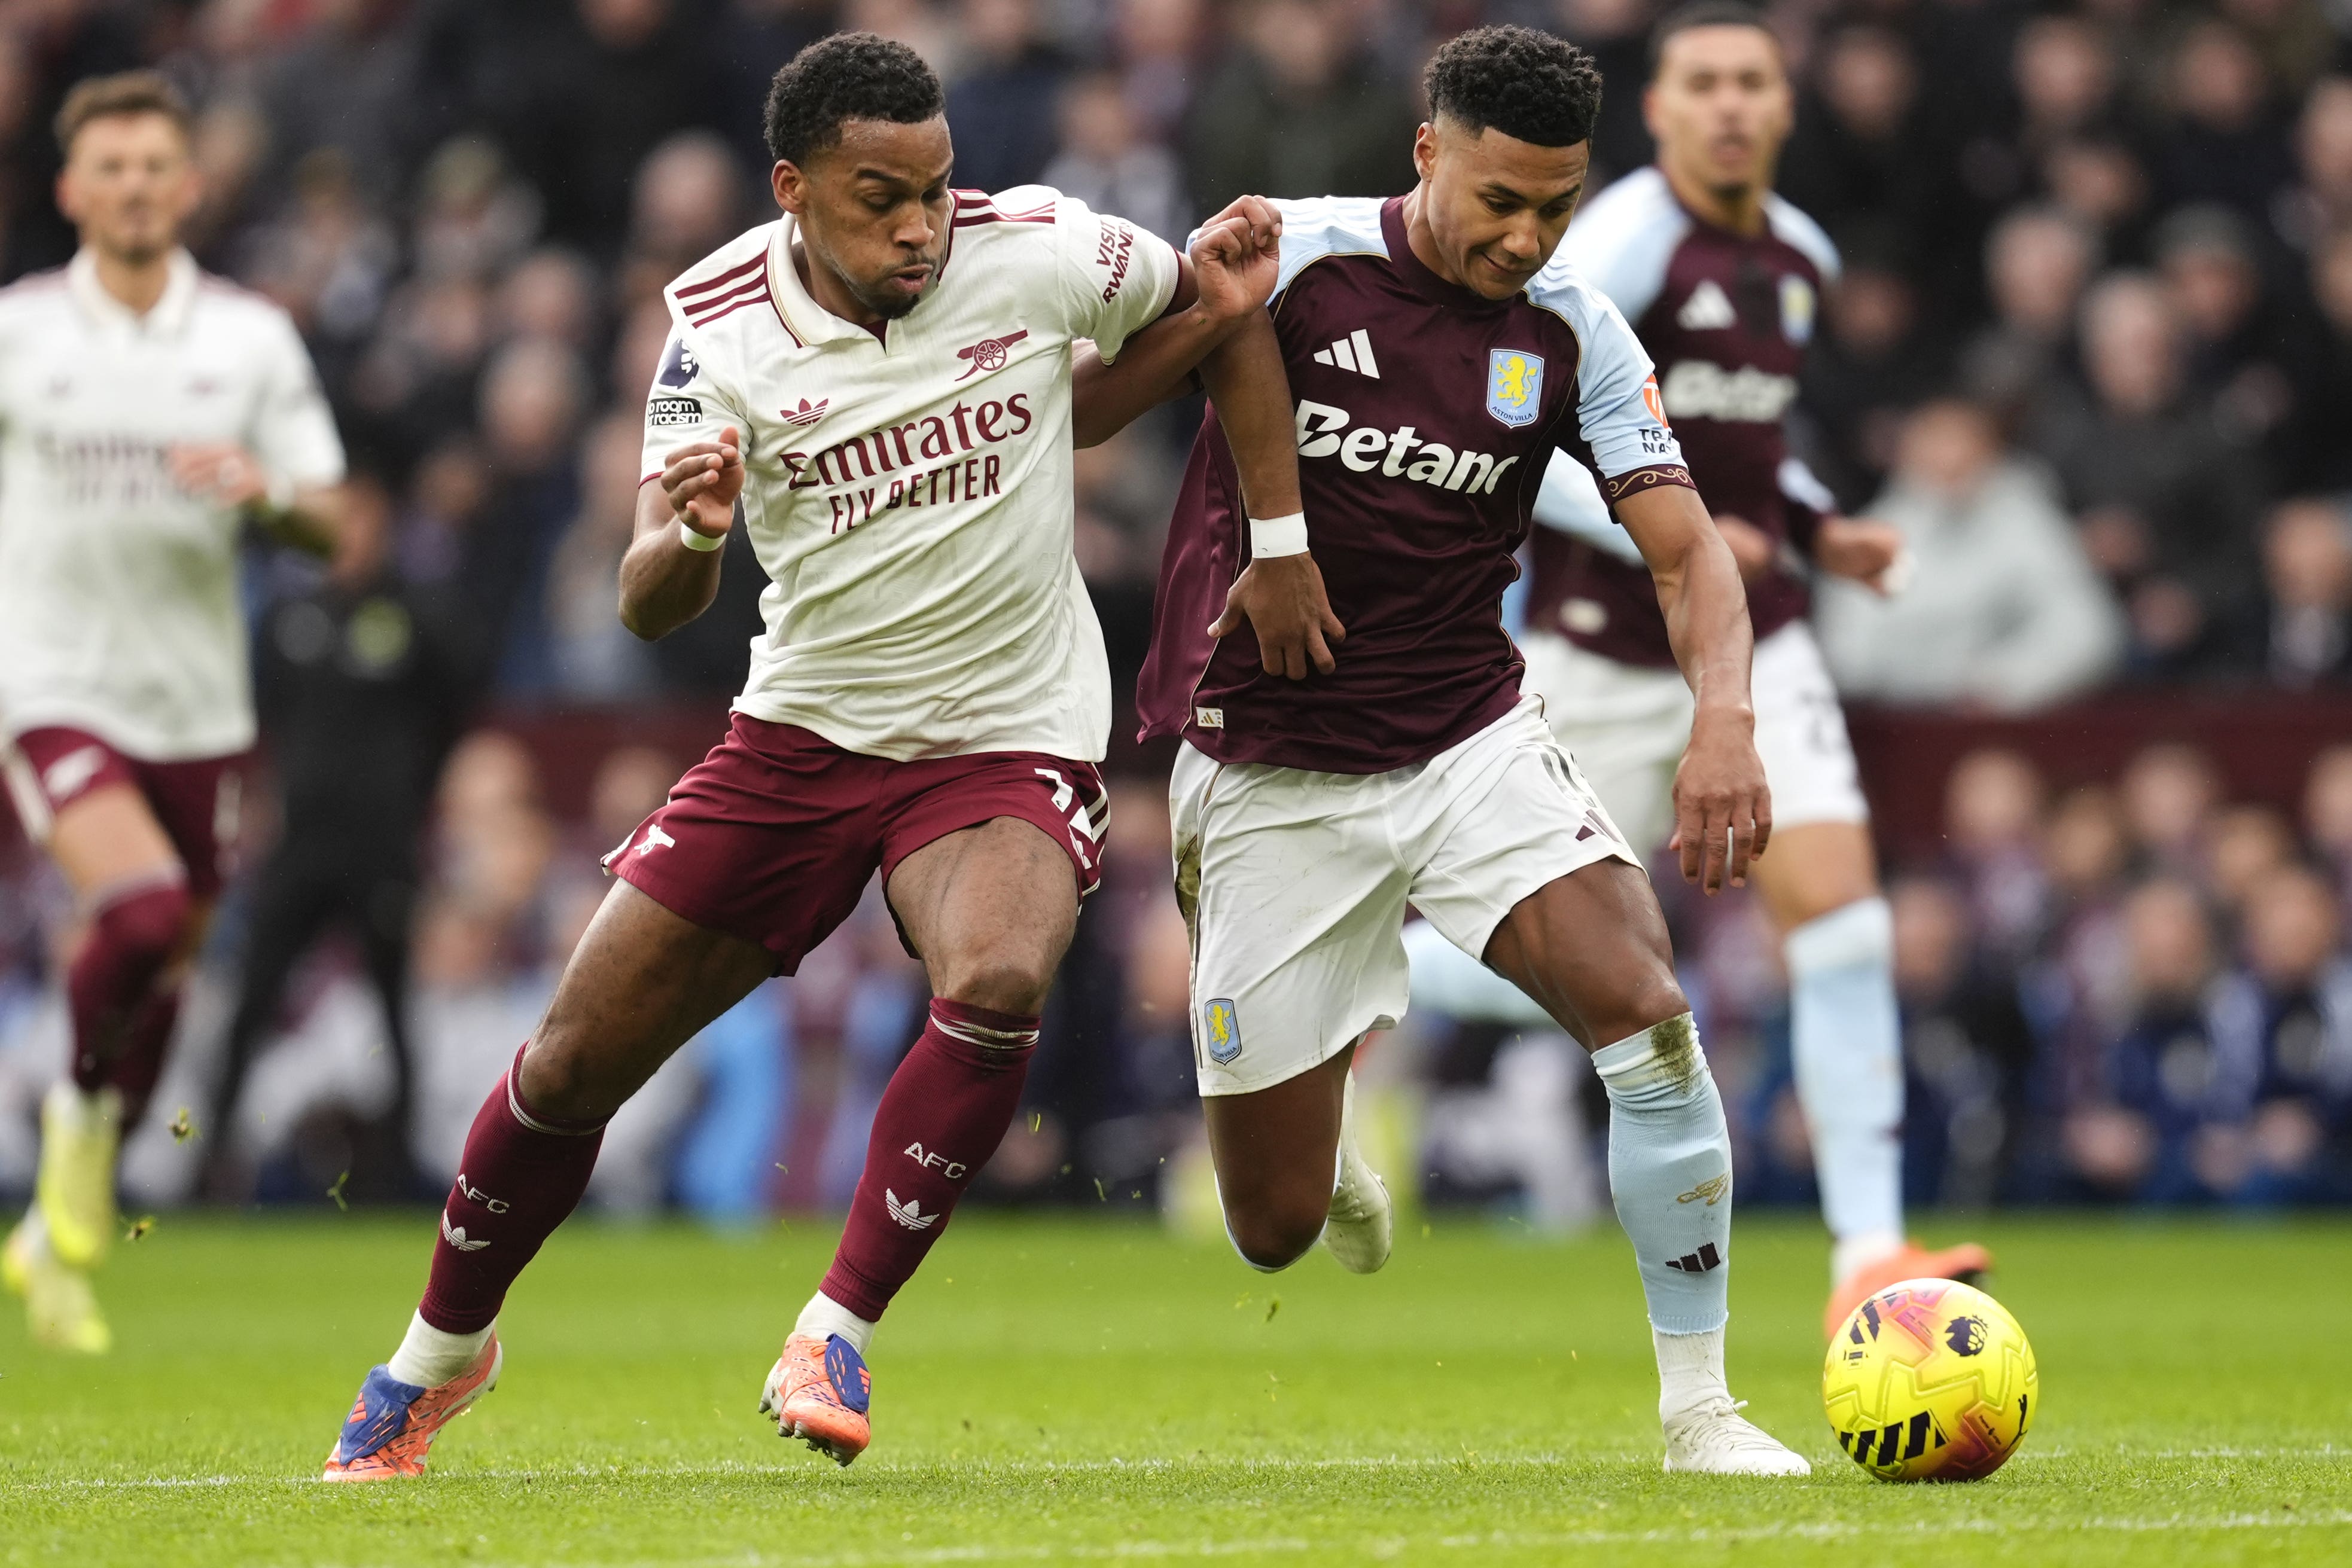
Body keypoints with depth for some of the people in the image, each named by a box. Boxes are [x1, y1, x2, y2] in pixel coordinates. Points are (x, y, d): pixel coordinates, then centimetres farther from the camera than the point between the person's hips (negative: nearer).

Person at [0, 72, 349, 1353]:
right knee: (144, 911, -27)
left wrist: (267, 493, -18)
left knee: (165, 974, 8)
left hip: (196, 702, 3)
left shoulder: (253, 338, 3)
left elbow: (329, 525, 2)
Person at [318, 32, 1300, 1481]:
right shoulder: (721, 328, -11)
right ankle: (443, 1351, 30)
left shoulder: (1036, 254, -13)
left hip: (1008, 743, -2)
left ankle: (838, 1336, -21)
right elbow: (650, 607, -13)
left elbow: (1223, 309, 6)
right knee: (575, 1062, 3)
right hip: (801, 731, 2)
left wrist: (1283, 544, 1)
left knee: (999, 983, -35)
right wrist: (688, 536, -37)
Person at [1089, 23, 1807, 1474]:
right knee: (1276, 1233, 1)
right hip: (1268, 779, -2)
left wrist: (1726, 716, -27)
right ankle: (1322, 1121, 41)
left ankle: (1699, 1404, -12)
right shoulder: (1284, 261, -11)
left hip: (1472, 742, 2)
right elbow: (1080, 413, -3)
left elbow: (1688, 548, -9)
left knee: (1646, 1012, -25)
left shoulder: (1575, 335, -3)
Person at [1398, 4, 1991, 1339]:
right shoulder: (1624, 244, -15)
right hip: (1605, 658, -5)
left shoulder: (1803, 257, 9)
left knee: (1841, 916, -13)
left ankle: (1869, 1256, -12)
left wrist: (1821, 527, 7)